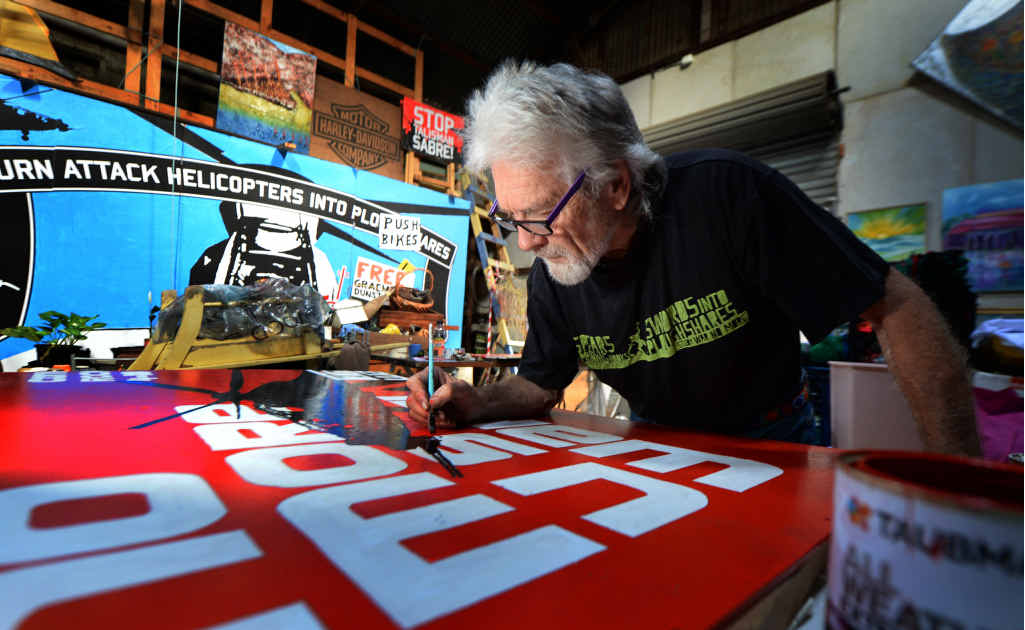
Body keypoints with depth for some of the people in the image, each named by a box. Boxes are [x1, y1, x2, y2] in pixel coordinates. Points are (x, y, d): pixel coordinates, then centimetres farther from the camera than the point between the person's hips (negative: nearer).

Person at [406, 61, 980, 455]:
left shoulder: (728, 194, -27)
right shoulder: (551, 277, -13)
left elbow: (899, 307, -20)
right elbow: (542, 384, 3)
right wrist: (476, 403, -17)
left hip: (770, 444, -2)